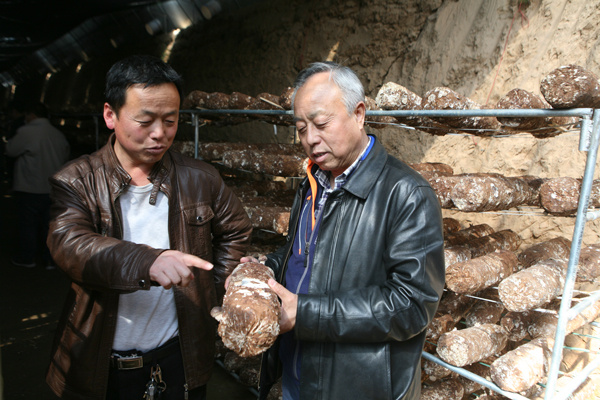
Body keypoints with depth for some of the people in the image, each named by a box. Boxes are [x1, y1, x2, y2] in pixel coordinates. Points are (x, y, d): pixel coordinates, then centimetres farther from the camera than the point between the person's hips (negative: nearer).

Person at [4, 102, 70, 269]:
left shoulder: (26, 132, -12)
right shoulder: (58, 134, 6)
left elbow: (10, 150, -3)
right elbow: (65, 156, 15)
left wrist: (12, 139, 15)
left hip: (30, 189, -5)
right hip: (53, 188, 5)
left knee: (28, 224, 8)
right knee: (49, 223, 11)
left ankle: (27, 258, 19)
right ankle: (51, 258, 15)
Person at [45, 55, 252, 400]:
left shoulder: (201, 179, -3)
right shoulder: (76, 182, -8)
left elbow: (236, 230, 11)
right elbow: (70, 244, -25)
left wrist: (221, 294, 4)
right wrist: (147, 262, -43)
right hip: (102, 364, 0)